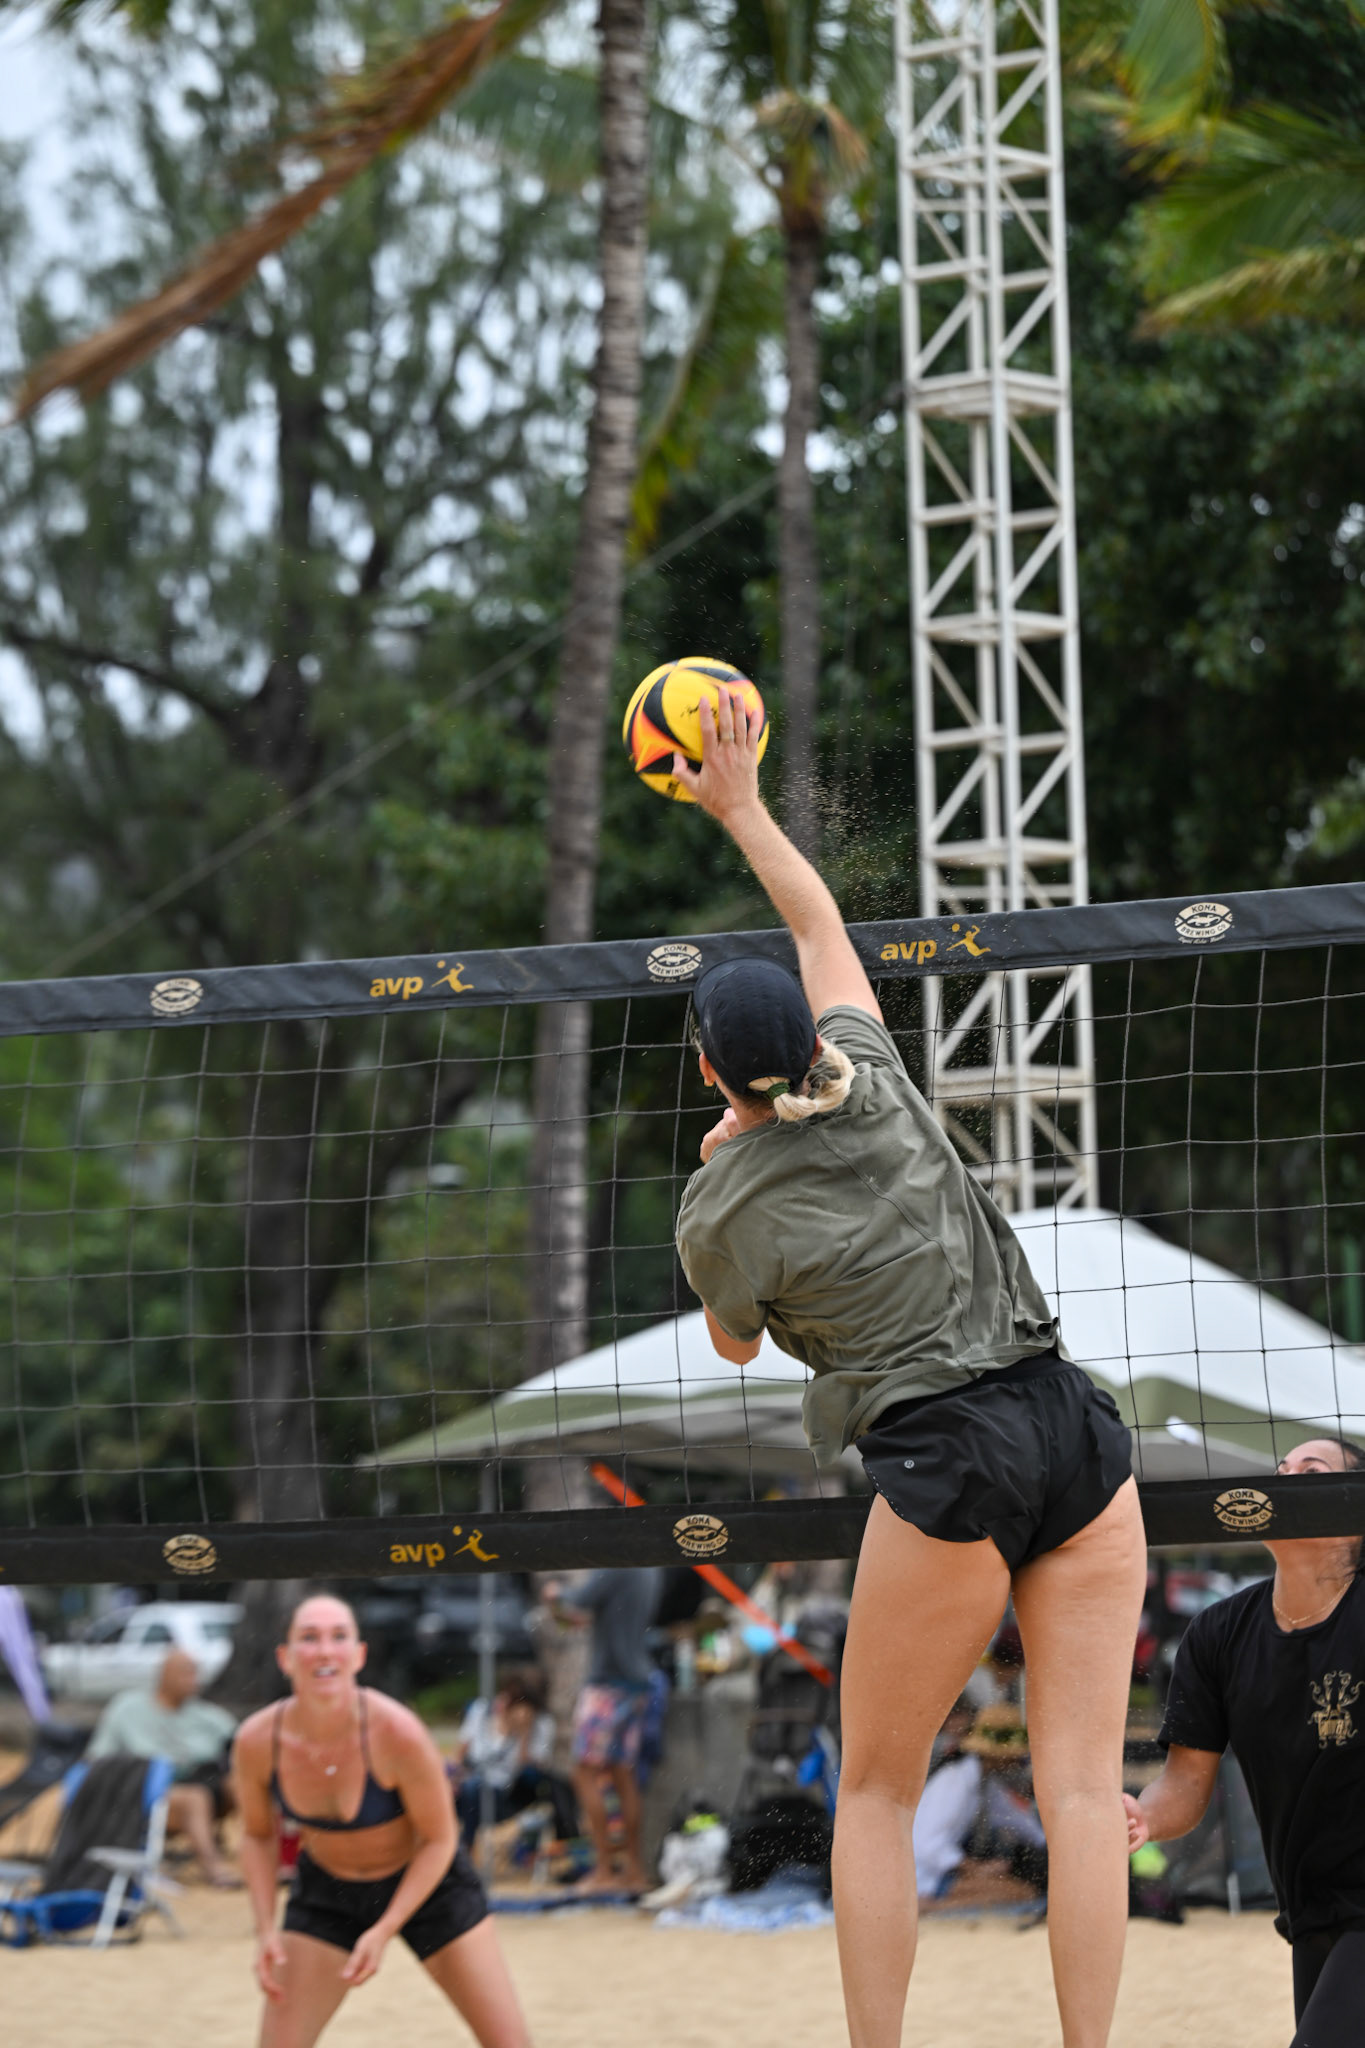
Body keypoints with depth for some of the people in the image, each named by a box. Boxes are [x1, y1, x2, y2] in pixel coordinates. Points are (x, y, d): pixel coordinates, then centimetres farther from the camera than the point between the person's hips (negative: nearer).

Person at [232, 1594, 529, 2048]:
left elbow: (439, 1840, -16)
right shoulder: (256, 1741, -22)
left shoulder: (396, 1733, -31)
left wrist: (383, 1932, -23)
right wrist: (265, 1930, -13)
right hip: (325, 1891, 2)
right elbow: (258, 1835, -1)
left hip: (426, 1882, -2)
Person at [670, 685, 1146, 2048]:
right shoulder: (874, 1084, 8)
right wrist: (742, 808, 35)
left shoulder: (721, 1213, -2)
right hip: (1077, 1429, 4)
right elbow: (821, 924, 26)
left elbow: (736, 1341, 20)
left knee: (876, 1793, 11)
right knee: (1082, 1785, 1)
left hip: (948, 1468, -4)